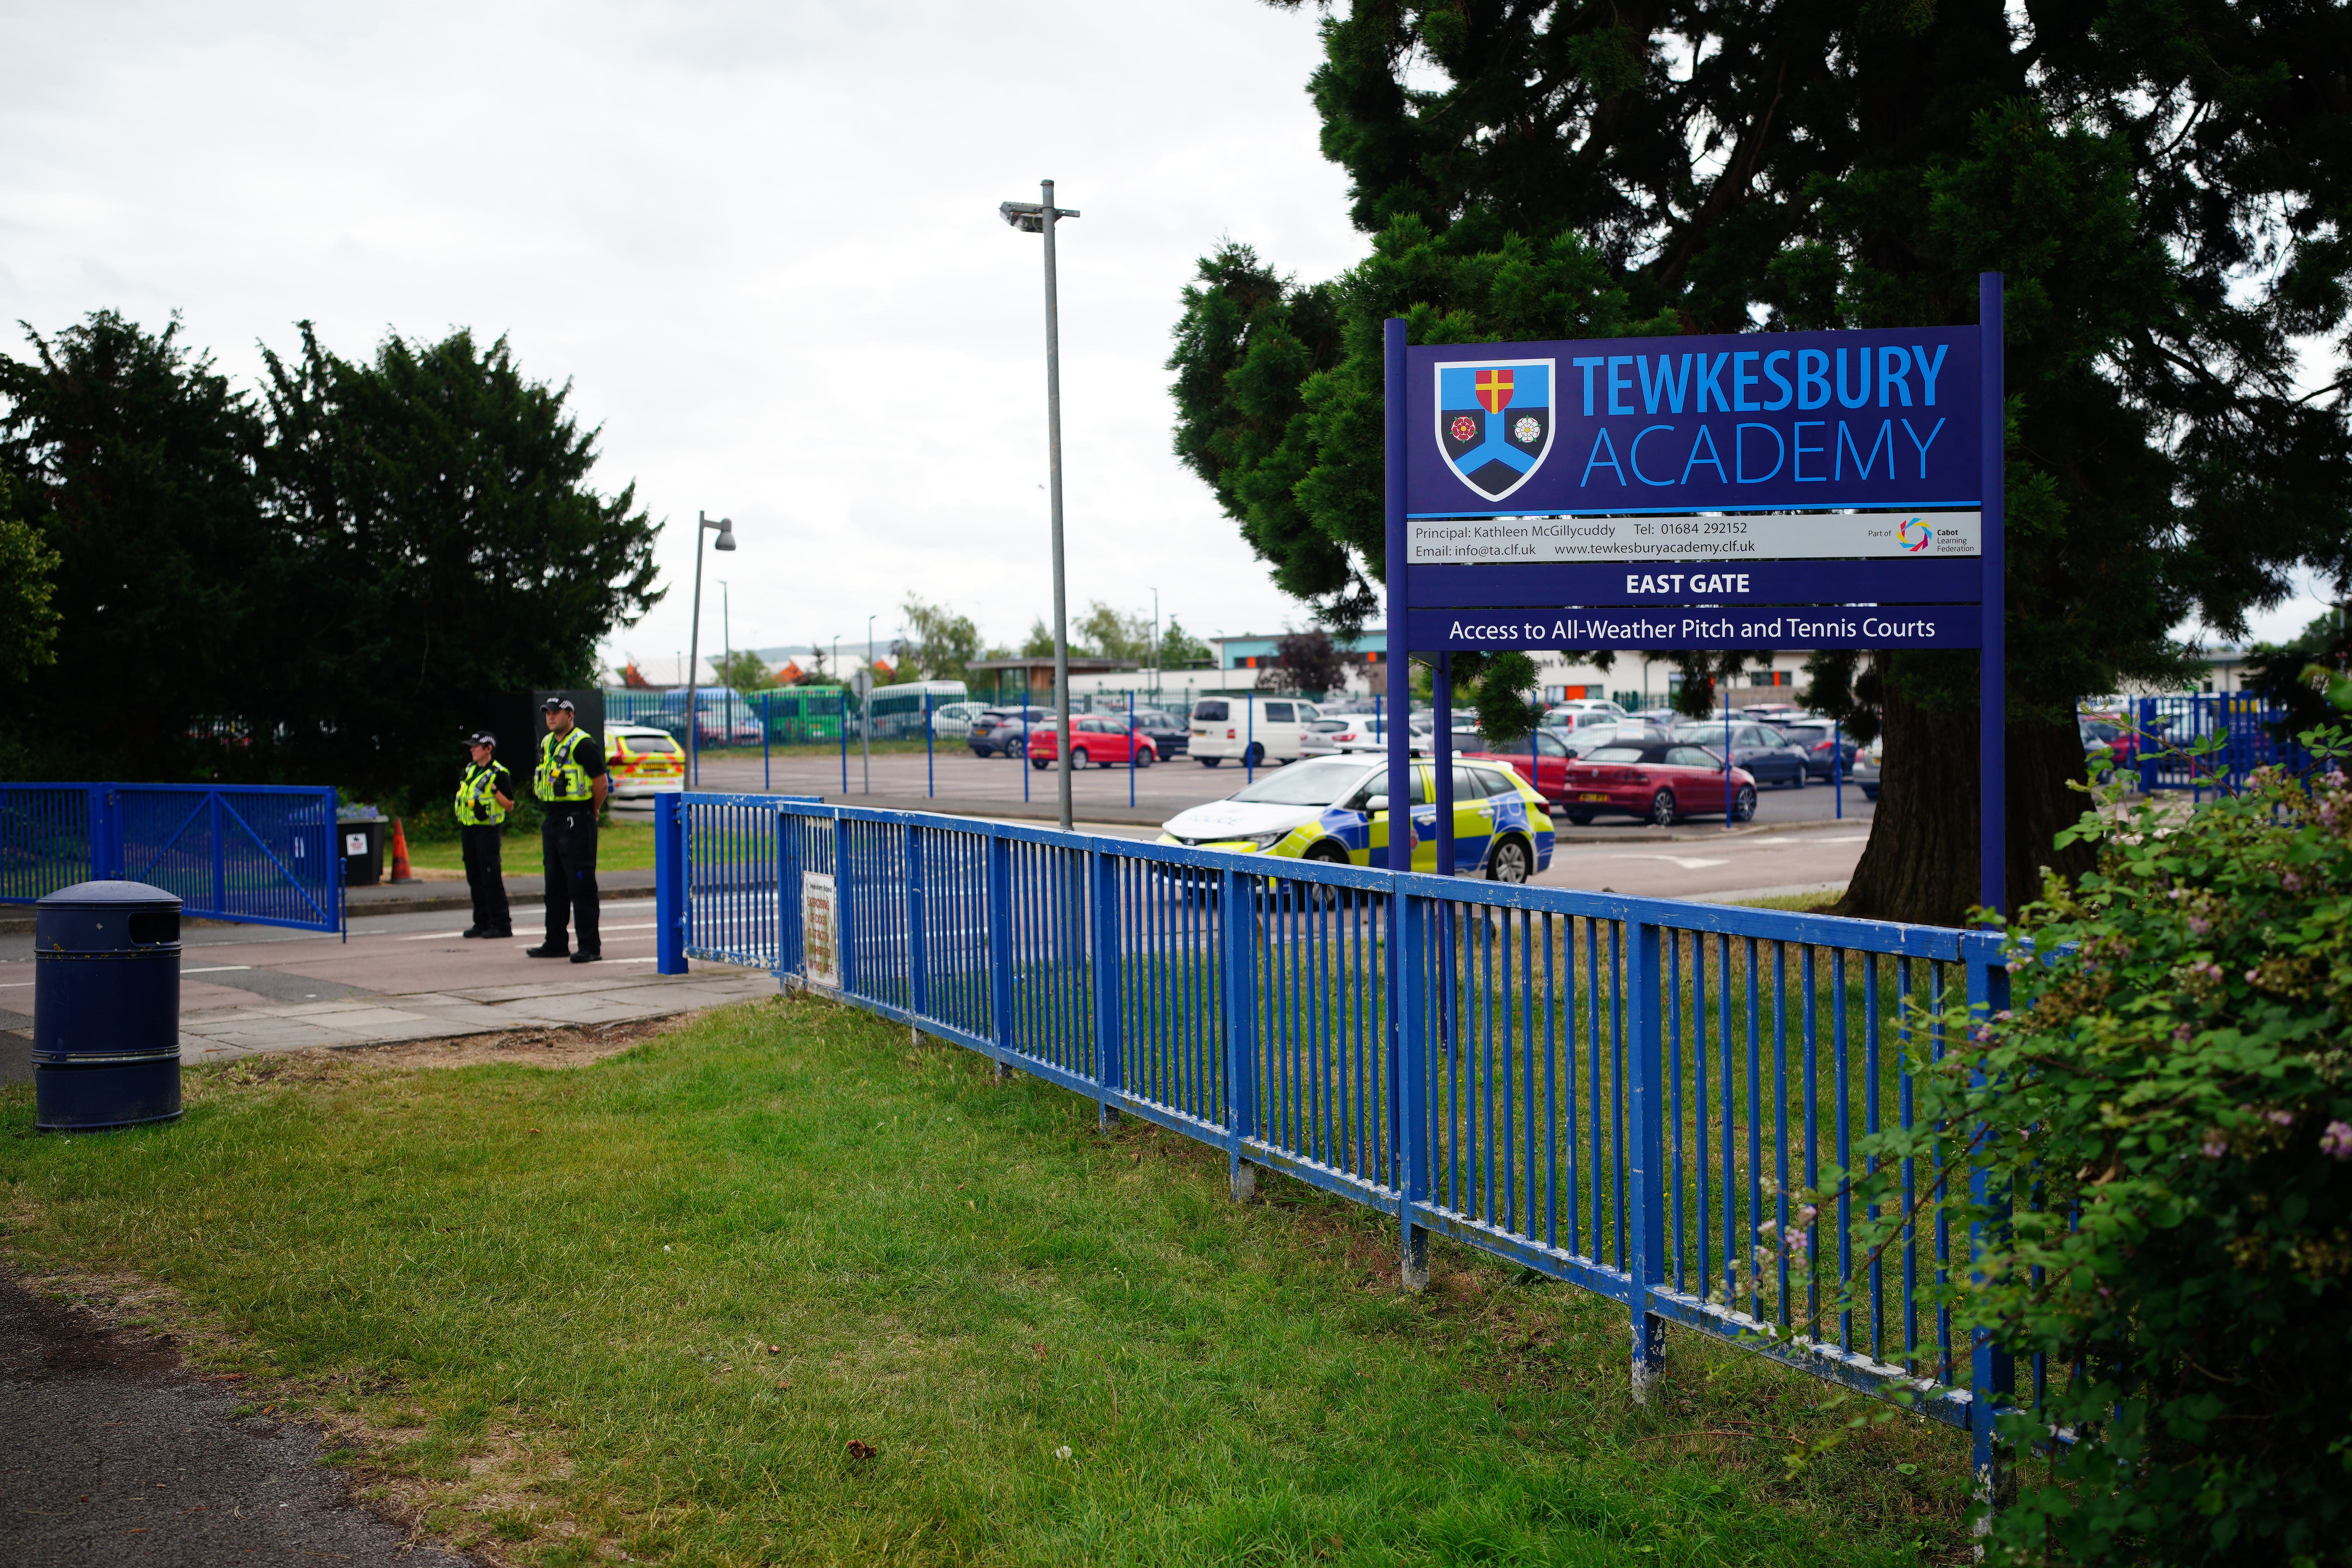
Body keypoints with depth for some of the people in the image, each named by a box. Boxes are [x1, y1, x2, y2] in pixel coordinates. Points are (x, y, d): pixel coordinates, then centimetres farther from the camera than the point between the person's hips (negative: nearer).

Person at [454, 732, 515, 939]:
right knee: (475, 877, 10)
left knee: (491, 878, -9)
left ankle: (502, 924, -6)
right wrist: (461, 821, 15)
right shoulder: (470, 770, 14)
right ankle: (482, 922, 16)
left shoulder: (499, 774, -9)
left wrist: (495, 791, -24)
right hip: (468, 829, 8)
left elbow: (510, 806, -11)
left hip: (488, 830, -8)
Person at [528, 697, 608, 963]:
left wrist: (591, 811, -1)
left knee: (582, 888, -8)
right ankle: (555, 943, 22)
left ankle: (590, 947, -5)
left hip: (577, 824, -9)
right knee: (555, 887, 14)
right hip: (552, 821, 9)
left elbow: (602, 783, -13)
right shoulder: (547, 744, 14)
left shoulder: (583, 745, -13)